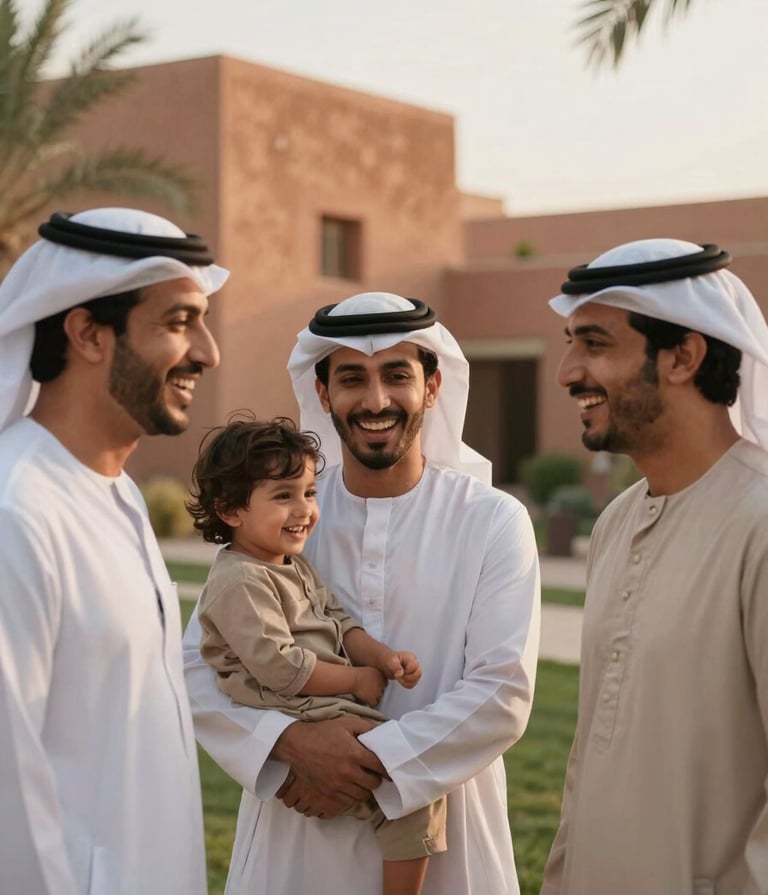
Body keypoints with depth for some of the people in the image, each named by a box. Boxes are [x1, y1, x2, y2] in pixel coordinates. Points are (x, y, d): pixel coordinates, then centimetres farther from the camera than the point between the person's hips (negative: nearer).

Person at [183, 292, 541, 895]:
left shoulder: (494, 522, -6)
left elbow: (502, 693, -13)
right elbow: (196, 668, -6)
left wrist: (372, 758, -19)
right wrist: (291, 739, -21)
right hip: (296, 832, 1)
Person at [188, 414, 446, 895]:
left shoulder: (296, 564, 15)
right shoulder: (241, 580, -17)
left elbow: (337, 620, 15)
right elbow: (277, 665, -22)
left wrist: (382, 656, -4)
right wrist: (357, 679, -13)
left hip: (335, 713, 10)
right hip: (301, 725, -10)